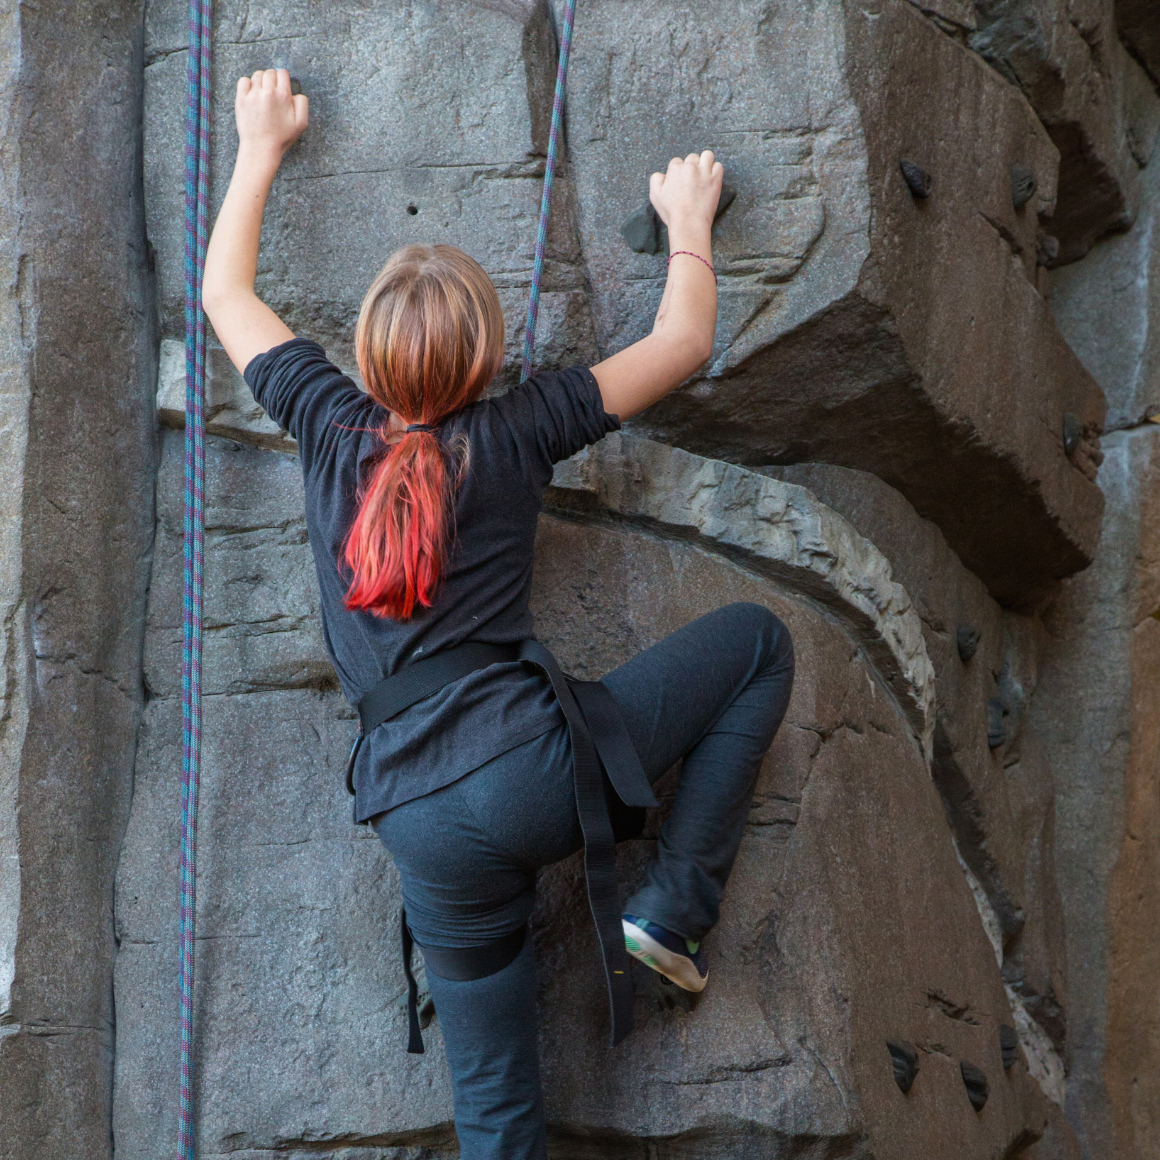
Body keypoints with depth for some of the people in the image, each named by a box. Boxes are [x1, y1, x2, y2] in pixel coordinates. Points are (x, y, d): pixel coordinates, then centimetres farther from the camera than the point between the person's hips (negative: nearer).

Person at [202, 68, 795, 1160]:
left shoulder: (328, 423, 6)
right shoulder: (514, 433, -1)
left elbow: (225, 292, 23)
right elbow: (683, 342, 11)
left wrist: (261, 147, 33)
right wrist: (688, 222, 27)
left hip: (421, 822, 4)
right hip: (535, 764, -4)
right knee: (756, 640, 14)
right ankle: (671, 907, 9)